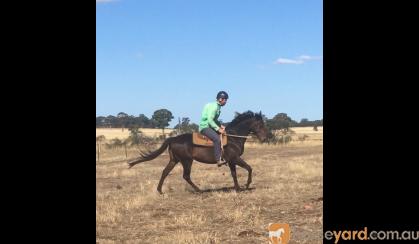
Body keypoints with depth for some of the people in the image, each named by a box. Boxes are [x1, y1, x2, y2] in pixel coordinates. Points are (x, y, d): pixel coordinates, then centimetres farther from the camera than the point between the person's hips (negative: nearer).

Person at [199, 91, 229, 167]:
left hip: (210, 126, 11)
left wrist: (220, 126, 9)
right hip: (205, 127, -11)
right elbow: (210, 120, -24)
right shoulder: (213, 106, -16)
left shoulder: (218, 107, 14)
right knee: (217, 138, -31)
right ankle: (219, 160, -35)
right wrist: (218, 129, -23)